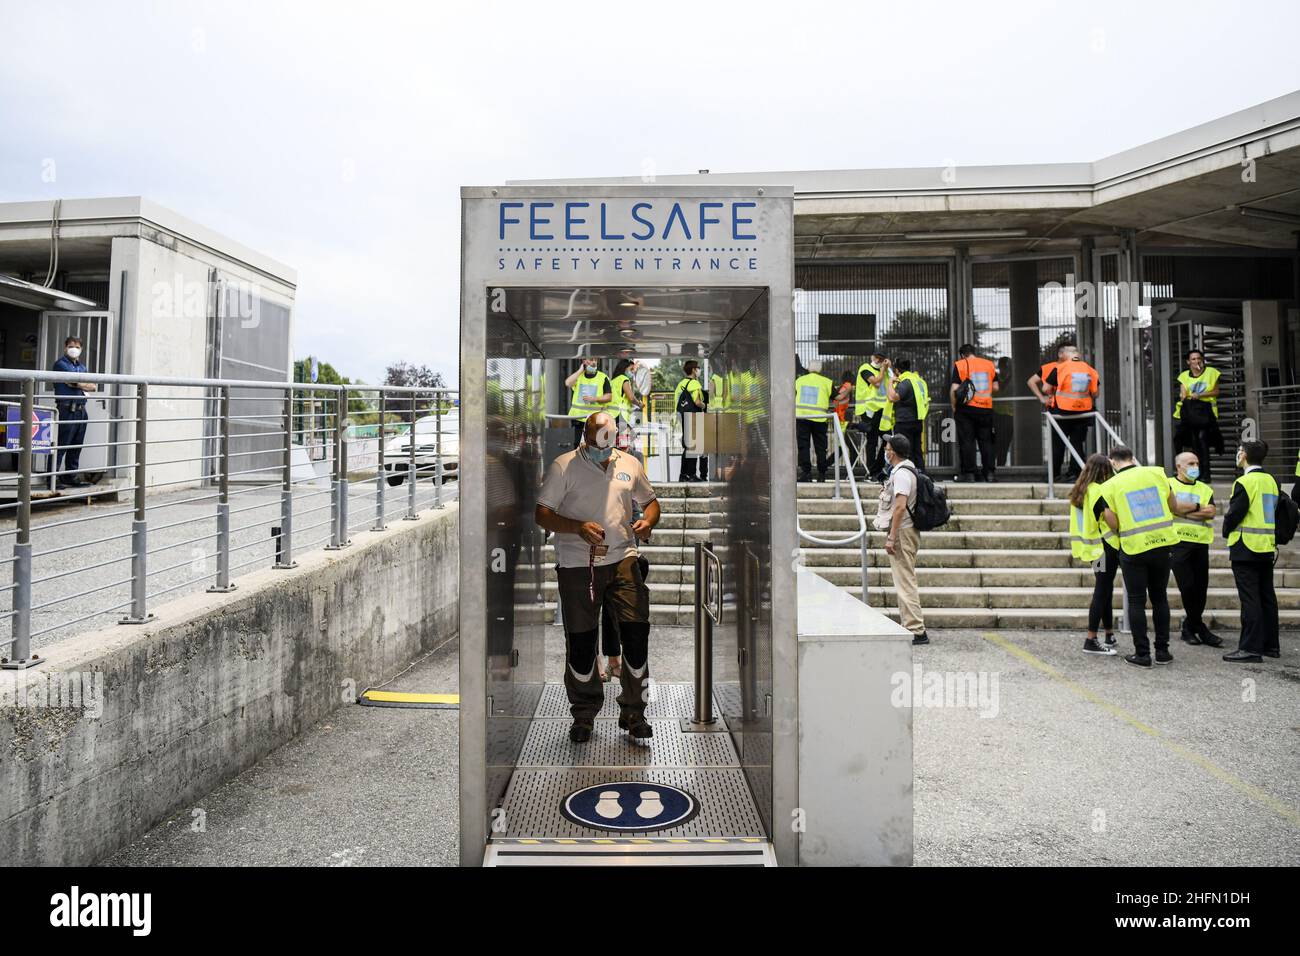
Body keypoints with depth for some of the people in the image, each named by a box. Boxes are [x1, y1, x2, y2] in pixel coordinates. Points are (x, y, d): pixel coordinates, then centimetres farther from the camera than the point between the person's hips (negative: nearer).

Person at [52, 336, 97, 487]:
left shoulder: (82, 366, 21)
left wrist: (77, 384, -2)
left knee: (76, 446, 10)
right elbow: (75, 380, -12)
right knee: (60, 445, -8)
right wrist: (85, 384, 5)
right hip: (66, 409, -7)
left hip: (81, 410, 7)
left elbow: (93, 386, 12)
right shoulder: (60, 363, -1)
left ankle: (72, 476, 15)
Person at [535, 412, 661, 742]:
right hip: (577, 566, -2)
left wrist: (647, 521, -2)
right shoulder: (563, 466, 0)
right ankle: (584, 714, 23)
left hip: (623, 560, 3)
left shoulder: (630, 464, 11)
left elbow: (651, 502, 22)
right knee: (580, 642, 3)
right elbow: (541, 514, -4)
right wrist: (578, 527, -20)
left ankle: (633, 711, 13)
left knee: (637, 633, -4)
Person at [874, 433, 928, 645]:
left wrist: (891, 537, -24)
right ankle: (909, 626, 22)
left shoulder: (901, 473, -15)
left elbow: (900, 506, -24)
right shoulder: (906, 469, 17)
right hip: (906, 532, 11)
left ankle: (917, 631, -7)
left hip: (902, 532, -11)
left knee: (905, 582, -9)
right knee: (905, 581, 15)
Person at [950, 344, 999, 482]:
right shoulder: (989, 364, 9)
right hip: (986, 408, 3)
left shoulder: (960, 365, -3)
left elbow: (954, 389, -10)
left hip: (966, 408, -3)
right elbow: (996, 387, 11)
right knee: (986, 441, 10)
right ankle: (990, 472, 9)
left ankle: (968, 473, 1)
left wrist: (954, 406, 1)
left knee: (966, 441, 2)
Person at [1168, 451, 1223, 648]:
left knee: (1201, 587, 4)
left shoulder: (1205, 489, 17)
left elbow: (1211, 512, 0)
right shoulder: (1168, 485, 6)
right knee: (1187, 586, -7)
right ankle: (1200, 629, 6)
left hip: (1201, 543, 4)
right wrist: (1198, 509, -3)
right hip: (1178, 542, -4)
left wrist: (1184, 511, -7)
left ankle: (1189, 628, 17)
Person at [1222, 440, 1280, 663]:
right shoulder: (1271, 480, 10)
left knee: (1250, 599, -7)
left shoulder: (1245, 482, -15)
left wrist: (1227, 531, 3)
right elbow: (1274, 511, 16)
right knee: (1267, 596, 14)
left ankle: (1251, 649, -6)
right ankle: (1270, 645, 21)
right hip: (1267, 547, 8)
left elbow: (1234, 514, -16)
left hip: (1246, 548, -8)